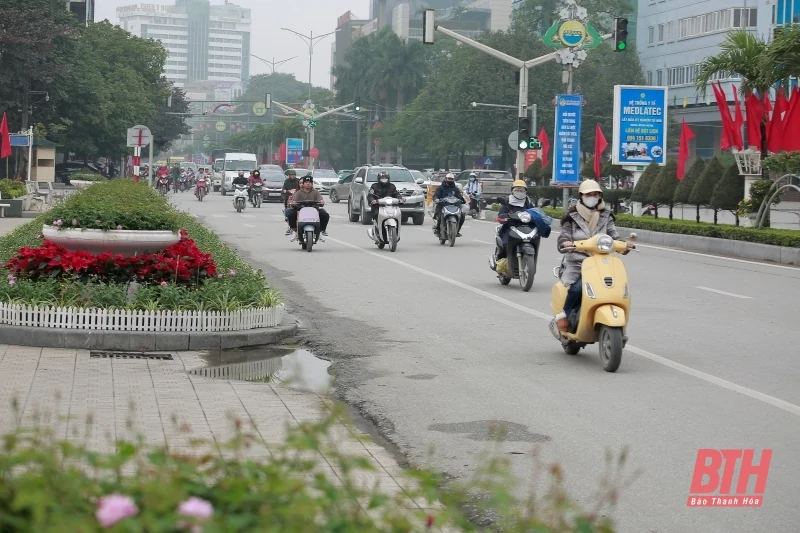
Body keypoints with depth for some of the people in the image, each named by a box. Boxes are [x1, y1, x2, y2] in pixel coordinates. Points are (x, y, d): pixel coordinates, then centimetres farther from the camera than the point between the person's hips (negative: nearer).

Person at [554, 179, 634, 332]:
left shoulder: (606, 217, 14)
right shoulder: (572, 217, 7)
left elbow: (614, 237, 6)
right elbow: (562, 239, -1)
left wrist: (624, 245, -16)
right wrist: (565, 243, -26)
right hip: (576, 263, -2)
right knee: (578, 287, -33)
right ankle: (563, 315, -11)